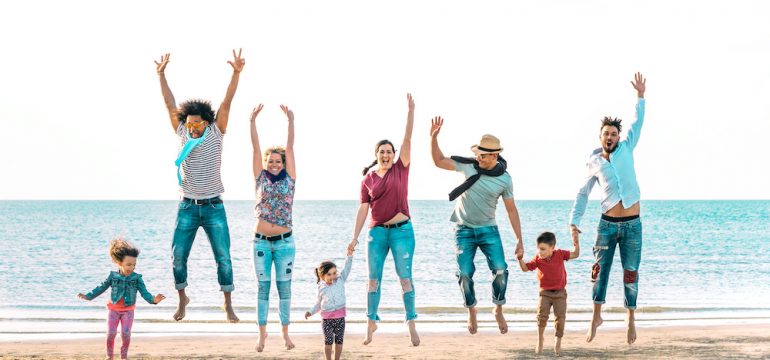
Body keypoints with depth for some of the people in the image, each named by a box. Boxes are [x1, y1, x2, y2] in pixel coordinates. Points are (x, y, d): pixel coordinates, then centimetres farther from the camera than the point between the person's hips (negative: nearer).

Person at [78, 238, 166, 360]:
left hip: (128, 310, -1)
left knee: (126, 334, -5)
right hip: (114, 309, 1)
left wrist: (153, 299, -35)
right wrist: (88, 296, 2)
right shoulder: (113, 276, -7)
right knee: (111, 333, -2)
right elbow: (101, 288, 4)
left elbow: (144, 292, -16)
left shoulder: (137, 278, -10)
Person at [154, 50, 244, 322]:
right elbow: (170, 105, 2)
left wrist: (236, 74, -19)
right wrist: (161, 75, -2)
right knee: (178, 255, 0)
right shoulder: (183, 133, 4)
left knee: (223, 257, -3)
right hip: (188, 207, 2)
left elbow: (226, 104, -10)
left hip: (213, 207, -2)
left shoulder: (216, 133, -1)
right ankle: (182, 299, 19)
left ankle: (228, 304, 6)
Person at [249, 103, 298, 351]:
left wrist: (290, 121, -9)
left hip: (284, 241, -1)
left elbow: (290, 147, -3)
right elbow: (256, 147, -2)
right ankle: (262, 332, 12)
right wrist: (253, 121, -9)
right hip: (261, 241, 1)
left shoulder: (289, 178, 4)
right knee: (263, 287, 5)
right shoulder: (260, 178, 5)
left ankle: (285, 333, 10)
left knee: (284, 287, 4)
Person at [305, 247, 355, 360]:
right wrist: (311, 312, 6)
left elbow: (347, 268, -9)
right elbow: (319, 302, 16)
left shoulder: (340, 280, -1)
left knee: (339, 340, 7)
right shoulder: (321, 288, 2)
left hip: (340, 316, 0)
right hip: (326, 318, 0)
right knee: (328, 341, 1)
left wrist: (349, 254, -21)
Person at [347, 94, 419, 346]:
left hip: (402, 230, -2)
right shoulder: (368, 180, 6)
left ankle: (411, 325, -2)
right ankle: (371, 322, 15)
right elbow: (363, 209, 5)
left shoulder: (401, 169, 2)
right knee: (373, 278, 4)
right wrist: (355, 237, 0)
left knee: (405, 277, -3)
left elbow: (407, 139, -6)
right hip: (377, 231, 2)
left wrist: (411, 111, -15)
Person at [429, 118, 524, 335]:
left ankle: (498, 311, 6)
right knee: (465, 274, -5)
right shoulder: (468, 165, -6)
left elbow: (511, 210, -1)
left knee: (500, 270, -15)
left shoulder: (504, 179, -8)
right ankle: (471, 312, 16)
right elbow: (439, 161, -2)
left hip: (488, 229, 0)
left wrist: (519, 241, -2)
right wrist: (433, 137, -18)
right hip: (463, 229, 0)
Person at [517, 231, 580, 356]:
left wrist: (576, 242, -15)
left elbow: (575, 254, -2)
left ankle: (558, 341, 12)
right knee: (542, 315, -11)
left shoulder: (560, 254, -7)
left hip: (560, 293, 0)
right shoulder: (538, 259, -7)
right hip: (545, 293, 0)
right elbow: (525, 268, -6)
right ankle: (540, 339, 10)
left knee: (560, 317, -5)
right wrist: (520, 259, -22)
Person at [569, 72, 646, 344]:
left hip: (632, 224, -1)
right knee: (600, 271, 1)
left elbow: (638, 124, 0)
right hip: (607, 224, 1)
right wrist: (574, 220, 2)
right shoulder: (594, 163, 4)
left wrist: (640, 96, -8)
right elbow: (583, 193, 10)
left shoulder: (626, 149, 3)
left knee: (630, 274, 3)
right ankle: (596, 317, 15)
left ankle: (630, 319, 15)